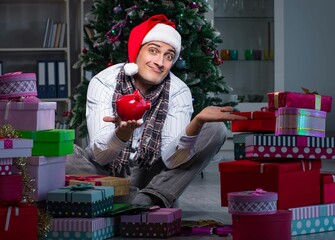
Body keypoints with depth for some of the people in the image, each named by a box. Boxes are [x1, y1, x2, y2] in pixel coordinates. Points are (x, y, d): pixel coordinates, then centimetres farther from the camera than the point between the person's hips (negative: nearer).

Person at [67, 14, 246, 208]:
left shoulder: (178, 92, -11)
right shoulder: (104, 83, -15)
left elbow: (171, 159, -22)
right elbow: (99, 155, -24)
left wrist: (198, 122, -39)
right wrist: (123, 132, -46)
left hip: (152, 174, 2)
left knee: (215, 130, -17)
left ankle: (149, 199, -29)